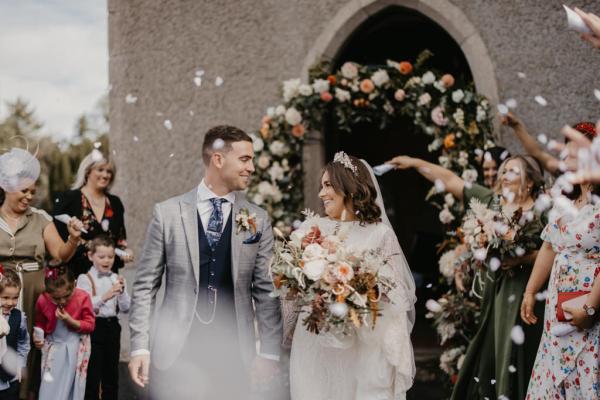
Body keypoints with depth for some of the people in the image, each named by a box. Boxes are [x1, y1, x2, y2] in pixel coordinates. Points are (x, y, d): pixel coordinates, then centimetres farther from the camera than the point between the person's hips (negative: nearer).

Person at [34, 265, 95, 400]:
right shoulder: (43, 300, -10)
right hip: (53, 347, 1)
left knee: (71, 386, 8)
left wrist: (71, 321, -24)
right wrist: (37, 336, -12)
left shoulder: (83, 297, -15)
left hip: (76, 347, -1)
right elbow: (40, 323, 8)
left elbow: (90, 325, -9)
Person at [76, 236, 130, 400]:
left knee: (112, 371, 13)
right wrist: (104, 297, -28)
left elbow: (125, 308, 4)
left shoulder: (116, 279, 9)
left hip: (112, 325, 5)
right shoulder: (85, 279, -6)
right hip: (94, 326, -5)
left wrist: (122, 292, -12)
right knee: (93, 372, 1)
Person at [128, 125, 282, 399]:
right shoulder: (168, 213, 0)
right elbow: (145, 285, 2)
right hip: (176, 351, -1)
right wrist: (140, 346, -4)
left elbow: (266, 291, 5)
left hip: (234, 354, 2)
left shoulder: (258, 220, 5)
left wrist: (270, 351, -1)